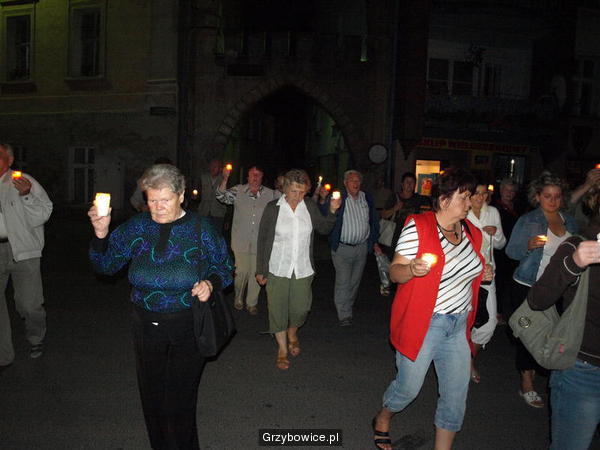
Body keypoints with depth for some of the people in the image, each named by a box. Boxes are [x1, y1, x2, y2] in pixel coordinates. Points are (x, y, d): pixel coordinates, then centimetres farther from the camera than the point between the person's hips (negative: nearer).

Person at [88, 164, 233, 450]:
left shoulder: (201, 229, -7)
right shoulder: (137, 227, -1)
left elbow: (224, 268, 2)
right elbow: (106, 265, 0)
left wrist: (210, 283, -18)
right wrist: (100, 233, -16)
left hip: (188, 328, -3)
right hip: (147, 326, 3)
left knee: (180, 399, 9)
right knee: (151, 395, 18)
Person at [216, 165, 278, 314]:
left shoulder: (270, 194, 1)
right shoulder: (238, 191, 1)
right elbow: (221, 196, -10)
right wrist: (225, 179, -26)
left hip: (260, 242, 1)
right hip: (241, 241, -1)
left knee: (256, 272, 9)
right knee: (242, 271, 7)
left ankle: (252, 303, 26)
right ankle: (238, 299, 32)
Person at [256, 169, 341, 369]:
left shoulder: (310, 206, 0)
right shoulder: (273, 208, -7)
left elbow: (324, 229, 10)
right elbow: (262, 240, -2)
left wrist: (332, 211, -7)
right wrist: (260, 270, 0)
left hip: (303, 270, 2)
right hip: (277, 269, -2)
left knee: (300, 309, 8)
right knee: (278, 310, 4)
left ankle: (292, 333, 41)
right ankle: (282, 350, 24)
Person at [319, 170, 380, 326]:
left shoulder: (367, 198, 7)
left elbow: (374, 221, 17)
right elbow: (323, 216, -21)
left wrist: (374, 241, 16)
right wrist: (324, 200, -38)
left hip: (362, 247, 5)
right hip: (342, 248, -5)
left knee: (355, 281, 15)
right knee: (343, 282, -4)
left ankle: (349, 306, 34)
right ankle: (344, 315, 5)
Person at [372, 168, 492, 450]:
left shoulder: (472, 233, 8)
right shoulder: (418, 227, -13)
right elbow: (395, 272, -14)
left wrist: (483, 275, 3)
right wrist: (411, 269, -35)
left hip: (459, 324, 6)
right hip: (422, 322, -6)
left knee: (456, 396, 9)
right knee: (408, 387, 6)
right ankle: (382, 420, 38)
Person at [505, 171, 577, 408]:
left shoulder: (569, 222, 9)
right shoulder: (527, 220, -4)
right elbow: (511, 251, -6)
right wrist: (529, 245, -23)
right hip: (526, 287, -4)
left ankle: (532, 368, 26)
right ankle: (527, 384, 15)